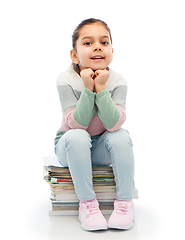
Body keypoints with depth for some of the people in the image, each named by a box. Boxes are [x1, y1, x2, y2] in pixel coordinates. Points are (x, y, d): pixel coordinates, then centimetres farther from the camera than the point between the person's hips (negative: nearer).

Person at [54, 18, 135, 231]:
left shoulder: (117, 81, -15)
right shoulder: (66, 80, -19)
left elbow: (113, 124, -27)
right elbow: (77, 124, -26)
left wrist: (101, 88, -33)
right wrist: (88, 89, -34)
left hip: (101, 149, 2)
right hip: (70, 148, -1)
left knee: (121, 136, -28)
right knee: (77, 137, -34)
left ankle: (125, 201, -13)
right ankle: (87, 202, -19)